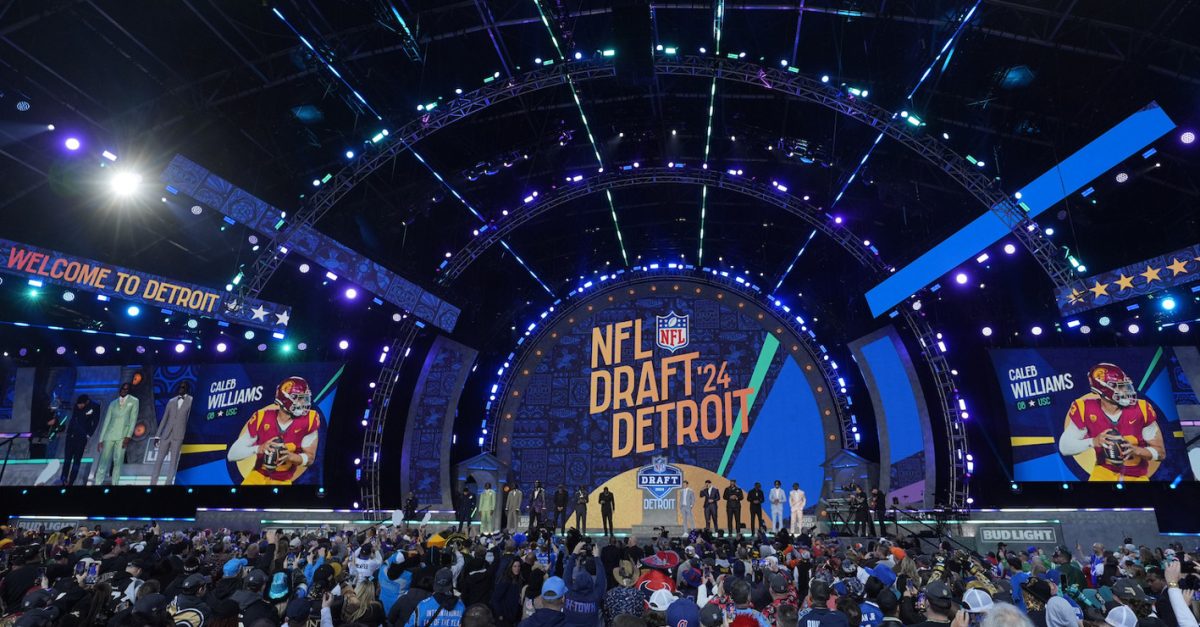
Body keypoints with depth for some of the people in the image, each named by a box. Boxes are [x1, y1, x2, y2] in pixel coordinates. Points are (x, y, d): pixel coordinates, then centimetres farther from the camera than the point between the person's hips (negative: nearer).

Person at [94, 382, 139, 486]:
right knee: (103, 461, 0)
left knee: (118, 461, -5)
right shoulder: (113, 403, 14)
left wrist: (128, 436, -11)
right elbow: (106, 421, 13)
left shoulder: (134, 401, 6)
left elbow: (133, 419, -1)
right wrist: (101, 439, 8)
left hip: (122, 436, -3)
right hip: (109, 435, 3)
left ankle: (114, 484, -3)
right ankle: (98, 483, 2)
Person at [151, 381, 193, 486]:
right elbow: (164, 419, 13)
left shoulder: (191, 401, 0)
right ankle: (153, 483, 11)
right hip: (166, 434, 4)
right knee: (159, 459, 5)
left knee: (174, 461, -1)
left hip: (178, 435, -4)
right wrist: (157, 435, 9)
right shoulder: (171, 401, 11)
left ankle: (168, 483, 3)